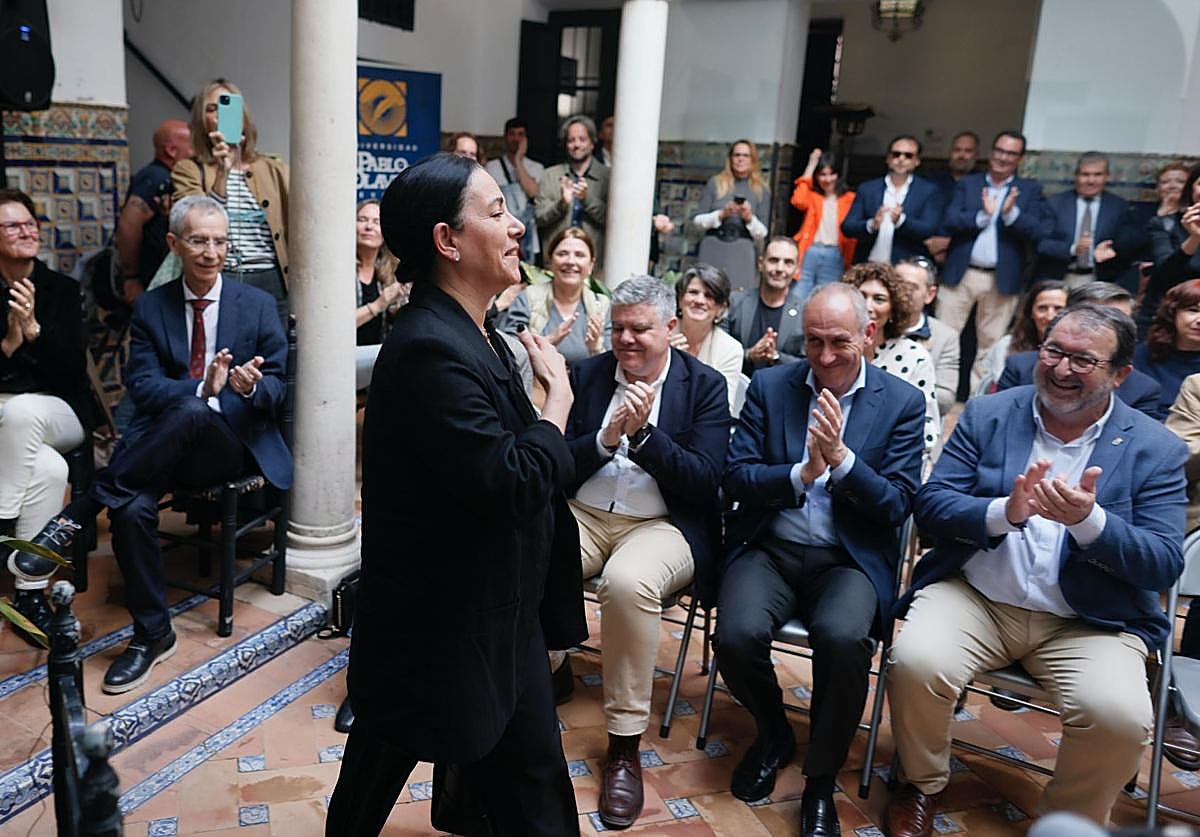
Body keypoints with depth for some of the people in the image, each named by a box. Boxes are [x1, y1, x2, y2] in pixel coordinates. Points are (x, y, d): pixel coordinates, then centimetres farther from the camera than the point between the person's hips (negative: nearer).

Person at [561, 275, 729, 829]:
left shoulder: (705, 386, 1)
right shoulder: (586, 375, 8)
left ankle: (625, 743, -17)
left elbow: (705, 480, -9)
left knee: (627, 581, -36)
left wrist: (642, 434, -21)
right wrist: (605, 439, -15)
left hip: (662, 525, -3)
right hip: (583, 515, 3)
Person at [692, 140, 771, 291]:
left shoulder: (762, 191, 9)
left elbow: (762, 234, 7)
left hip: (741, 252, 0)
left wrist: (750, 218, -11)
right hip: (712, 249, 0)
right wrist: (721, 214, -10)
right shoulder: (715, 183, 8)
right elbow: (696, 220, 4)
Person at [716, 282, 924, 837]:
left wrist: (842, 457, -19)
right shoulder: (769, 386, 5)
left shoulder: (903, 403, 2)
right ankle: (772, 734, 11)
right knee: (737, 635, -26)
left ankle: (821, 780, -4)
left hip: (850, 560, -1)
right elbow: (735, 477, -1)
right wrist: (802, 473, -18)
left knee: (843, 639, -32)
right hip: (770, 548, 2)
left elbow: (897, 505, -3)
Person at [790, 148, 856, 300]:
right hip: (809, 253, 1)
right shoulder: (812, 195, 11)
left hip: (835, 256, 0)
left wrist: (848, 262, -1)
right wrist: (811, 165, -4)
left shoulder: (850, 198, 7)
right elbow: (798, 201, -12)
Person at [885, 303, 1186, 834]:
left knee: (1120, 716, -27)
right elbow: (929, 505, -3)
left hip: (1091, 622, 0)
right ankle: (922, 785, 7)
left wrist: (1089, 521, -24)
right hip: (975, 598, 1)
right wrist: (1004, 512, -22)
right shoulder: (987, 415, 4)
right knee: (915, 663, -27)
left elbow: (1164, 566, -5)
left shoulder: (1156, 450, 2)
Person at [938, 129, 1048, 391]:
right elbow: (949, 220, -4)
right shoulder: (967, 183, 9)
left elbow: (1037, 233, -5)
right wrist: (982, 215, -16)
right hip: (960, 274, 0)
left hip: (1002, 279, 0)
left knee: (990, 345, 7)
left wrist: (1011, 213, -19)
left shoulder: (1030, 189, 6)